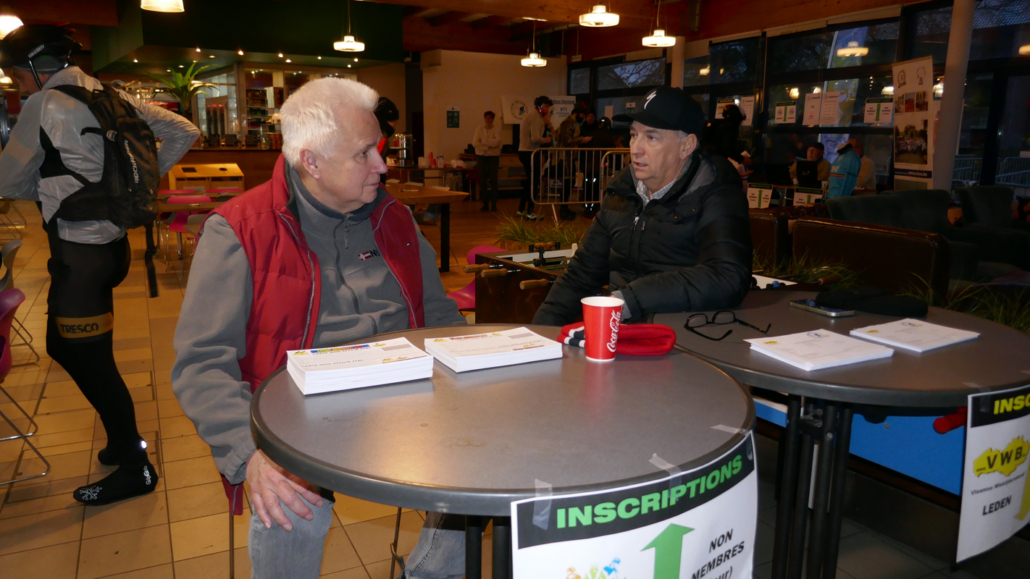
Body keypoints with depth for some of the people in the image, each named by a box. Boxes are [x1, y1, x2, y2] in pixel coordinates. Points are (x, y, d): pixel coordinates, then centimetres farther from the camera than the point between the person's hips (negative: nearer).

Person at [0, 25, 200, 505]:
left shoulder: (43, 105, -10)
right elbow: (184, 132, 13)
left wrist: (47, 185, 17)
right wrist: (139, 176, 12)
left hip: (78, 252, -8)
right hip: (112, 242, 8)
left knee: (90, 360, 1)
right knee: (63, 345, 20)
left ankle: (135, 468, 12)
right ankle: (122, 439, 28)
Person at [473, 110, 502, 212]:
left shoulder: (497, 129, -1)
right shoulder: (479, 129, 5)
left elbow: (497, 142, -17)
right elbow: (474, 143, -6)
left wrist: (483, 141, -12)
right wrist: (488, 146, -14)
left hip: (493, 156, -2)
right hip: (481, 156, 2)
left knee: (493, 180, -7)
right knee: (482, 180, 1)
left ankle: (493, 204, -2)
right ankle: (485, 204, 7)